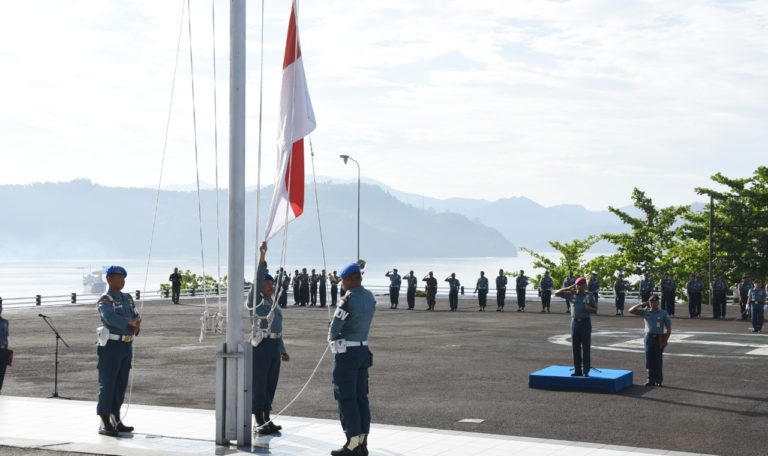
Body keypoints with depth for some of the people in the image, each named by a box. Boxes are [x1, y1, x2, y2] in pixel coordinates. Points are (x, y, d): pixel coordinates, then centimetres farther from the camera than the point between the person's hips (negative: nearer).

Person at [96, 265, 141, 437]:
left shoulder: (127, 298, 15)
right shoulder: (105, 300, -9)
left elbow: (136, 317, 9)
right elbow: (110, 317, -28)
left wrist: (137, 325, -13)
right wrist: (130, 323, -27)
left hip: (127, 345, 8)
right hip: (111, 346, -7)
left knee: (121, 384, 11)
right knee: (107, 384, -4)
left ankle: (116, 419, 19)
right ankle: (105, 423, -1)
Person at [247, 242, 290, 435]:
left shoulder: (274, 305, 18)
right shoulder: (255, 301, -3)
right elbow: (258, 280, -18)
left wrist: (283, 351, 23)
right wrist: (262, 256, -27)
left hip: (274, 346, 7)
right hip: (260, 345, -7)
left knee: (271, 384, 10)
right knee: (258, 384, -3)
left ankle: (267, 420, 18)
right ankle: (259, 422, 1)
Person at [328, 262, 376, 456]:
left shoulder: (349, 300, -18)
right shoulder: (370, 297, 5)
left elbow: (335, 326, -14)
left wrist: (332, 341, 7)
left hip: (346, 352, -7)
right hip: (363, 350, 8)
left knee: (346, 398, -2)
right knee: (361, 397, 11)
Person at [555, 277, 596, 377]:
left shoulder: (590, 296, 4)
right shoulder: (572, 294, 7)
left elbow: (595, 311, 8)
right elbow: (557, 293, 4)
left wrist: (590, 308, -14)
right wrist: (569, 288, -3)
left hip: (585, 323, -2)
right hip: (574, 323, 2)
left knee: (586, 348, -2)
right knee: (575, 348, 5)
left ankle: (586, 371, 1)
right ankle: (577, 370, 11)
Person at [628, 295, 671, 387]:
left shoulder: (663, 313, 2)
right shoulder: (645, 311, 6)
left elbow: (669, 328, 2)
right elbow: (631, 311, 2)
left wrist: (665, 340, -8)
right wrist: (641, 304, -2)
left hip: (659, 338, -2)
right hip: (649, 337, 2)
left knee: (658, 360, 1)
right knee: (649, 359, 2)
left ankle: (658, 380, 8)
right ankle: (651, 379, 9)